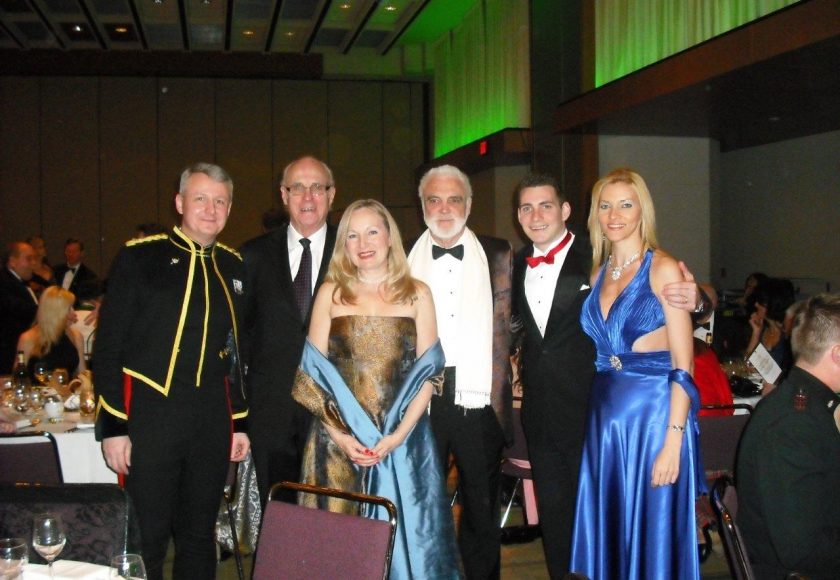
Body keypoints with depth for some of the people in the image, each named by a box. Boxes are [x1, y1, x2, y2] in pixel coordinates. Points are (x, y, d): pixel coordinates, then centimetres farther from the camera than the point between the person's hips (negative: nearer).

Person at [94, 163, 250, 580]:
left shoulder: (233, 267, 10)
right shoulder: (139, 257, -3)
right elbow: (108, 346, -5)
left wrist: (240, 421, 12)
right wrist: (112, 425, -10)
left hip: (213, 420, 4)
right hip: (150, 416, -4)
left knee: (199, 536, 14)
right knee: (146, 538, 2)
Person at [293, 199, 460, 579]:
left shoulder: (416, 294, 6)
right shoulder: (331, 293, 7)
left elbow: (427, 372, 0)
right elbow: (314, 371, 2)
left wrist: (399, 434, -11)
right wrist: (339, 434, -10)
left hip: (402, 441, 0)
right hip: (339, 442, 0)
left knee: (401, 533, 3)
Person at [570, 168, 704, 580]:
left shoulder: (663, 270, -6)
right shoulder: (598, 274, 11)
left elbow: (683, 365, -11)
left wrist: (673, 441, -18)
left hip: (653, 416, -6)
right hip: (606, 417, 6)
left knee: (653, 534, 3)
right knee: (609, 529, 12)